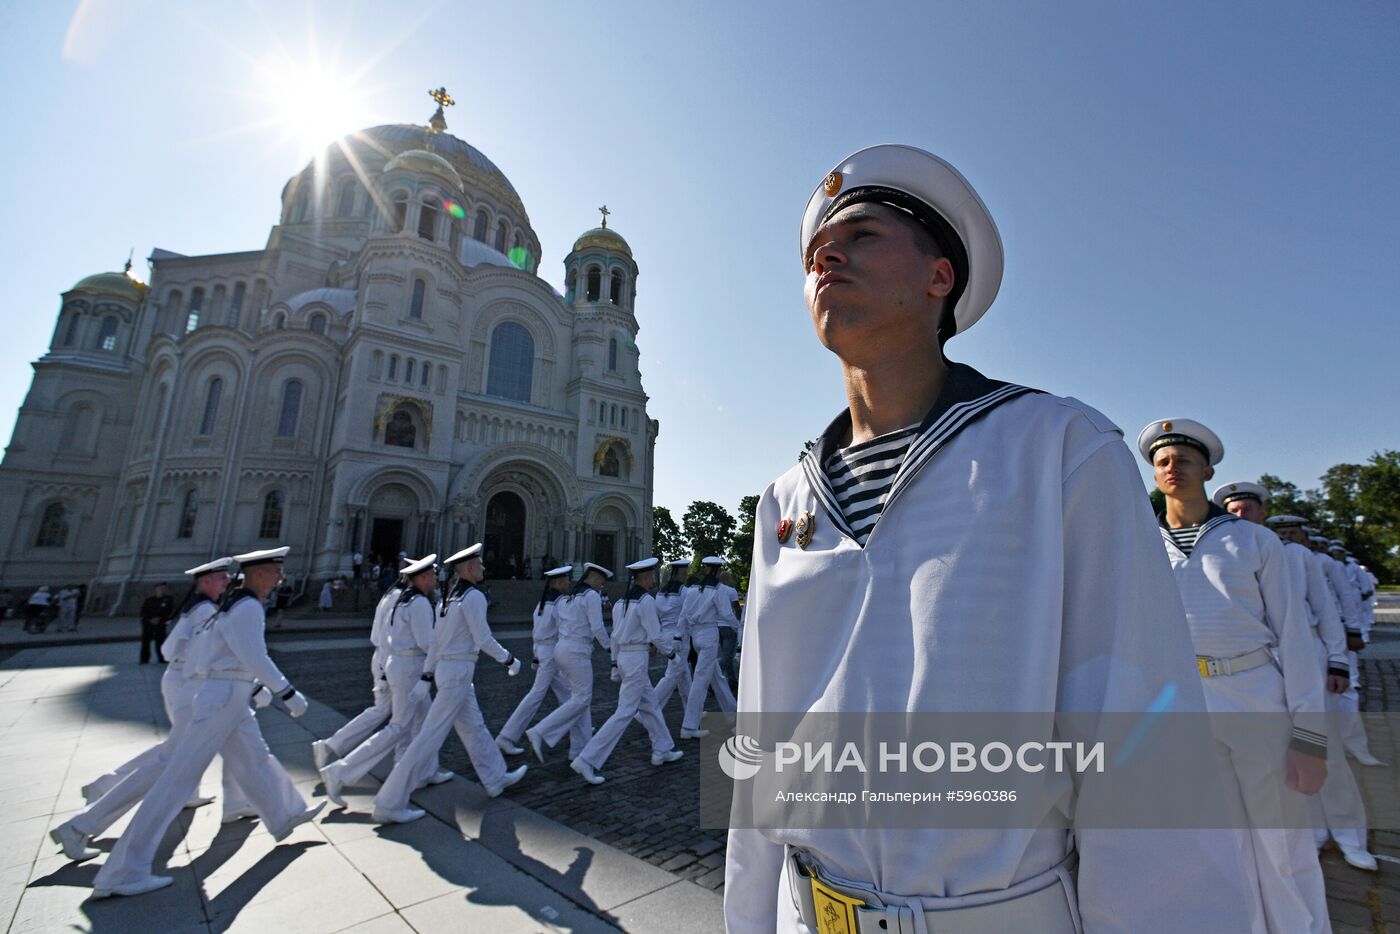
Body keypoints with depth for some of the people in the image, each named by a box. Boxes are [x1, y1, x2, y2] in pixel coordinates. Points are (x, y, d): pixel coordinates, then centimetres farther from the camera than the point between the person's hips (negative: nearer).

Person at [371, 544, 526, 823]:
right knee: (432, 735, -2)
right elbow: (483, 640, -19)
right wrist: (510, 660, -7)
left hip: (445, 668, 10)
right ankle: (389, 804, 7)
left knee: (474, 727, 19)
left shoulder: (449, 597, 10)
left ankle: (496, 779, 33)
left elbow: (436, 640, 11)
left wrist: (426, 676, 14)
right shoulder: (473, 596, -17)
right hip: (458, 672, -10)